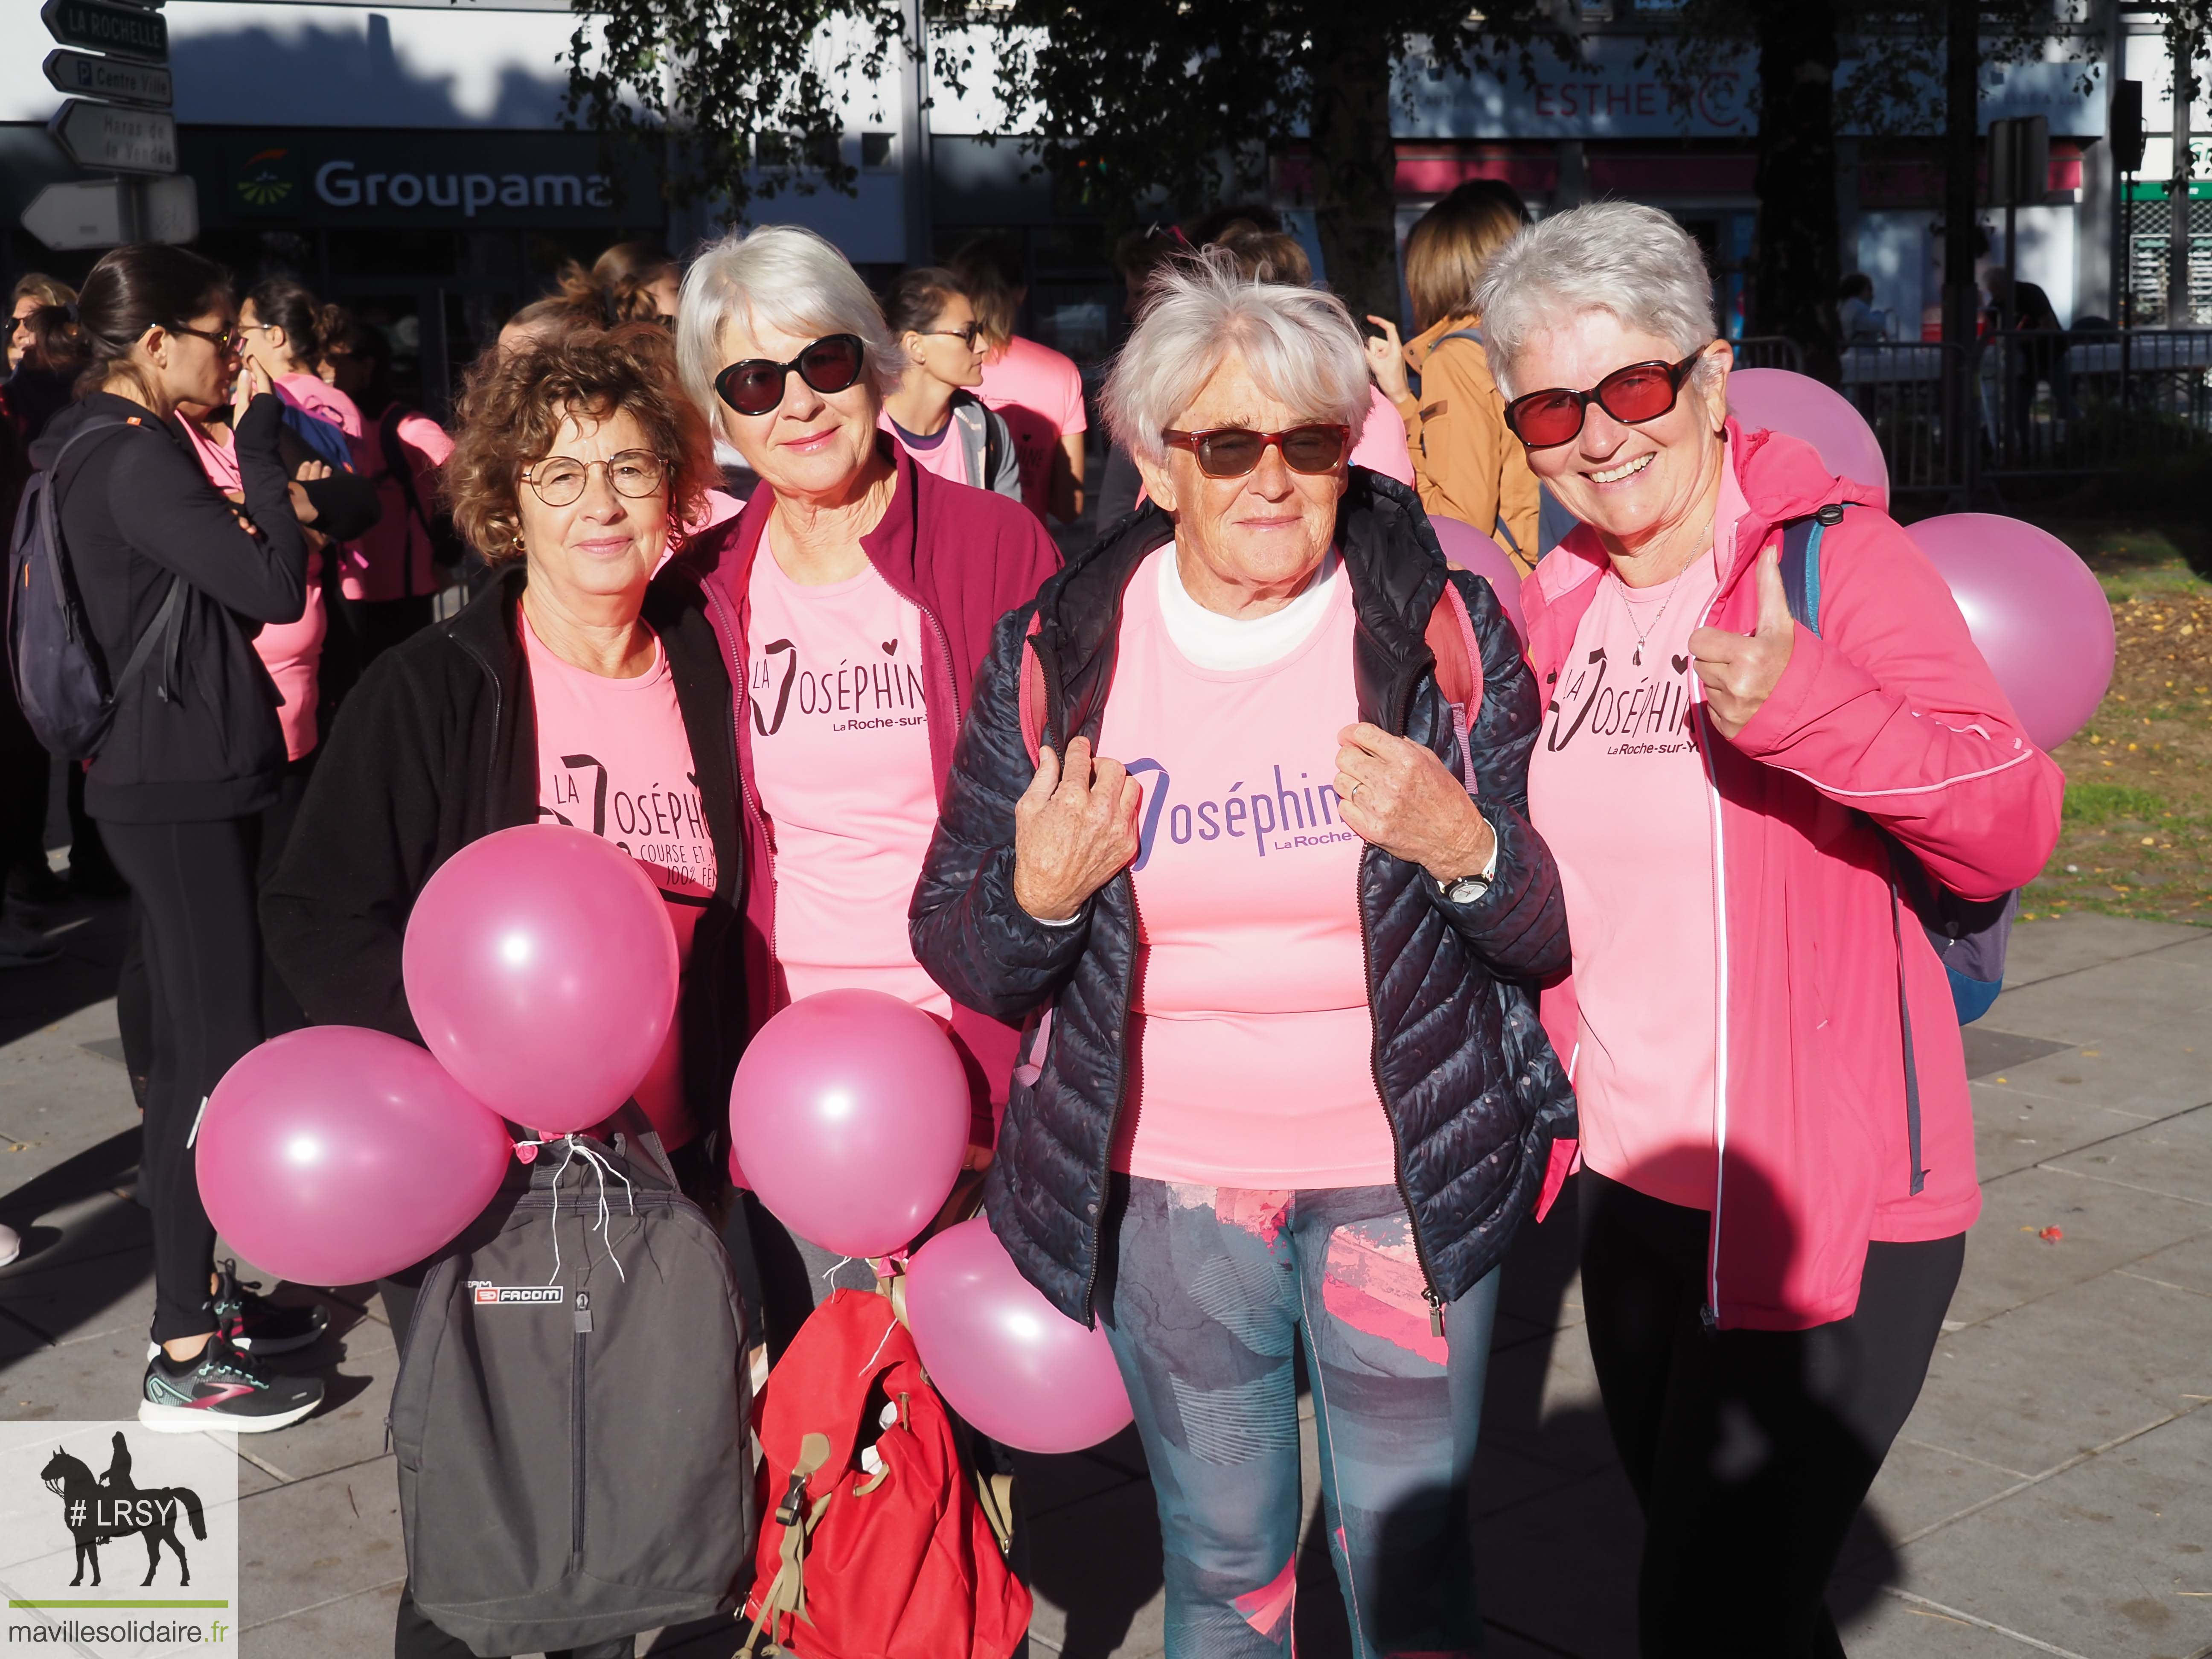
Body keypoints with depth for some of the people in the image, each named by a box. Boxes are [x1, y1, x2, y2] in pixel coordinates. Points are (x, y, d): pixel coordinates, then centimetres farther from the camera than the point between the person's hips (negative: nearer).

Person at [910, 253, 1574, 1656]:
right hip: (1169, 1179, 1)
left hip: (1406, 1169, -1)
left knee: (1410, 1547, 9)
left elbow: (1558, 932, -2)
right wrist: (1039, 895, -19)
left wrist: (1464, 846, -22)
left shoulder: (1443, 625, -6)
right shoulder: (1056, 654, -3)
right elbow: (959, 954, 2)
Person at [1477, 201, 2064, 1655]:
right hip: (1634, 1181, 7)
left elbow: (2012, 833, -22)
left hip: (1828, 1202, -7)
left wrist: (1810, 706, -37)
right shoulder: (1559, 604, 6)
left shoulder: (1835, 552, -12)